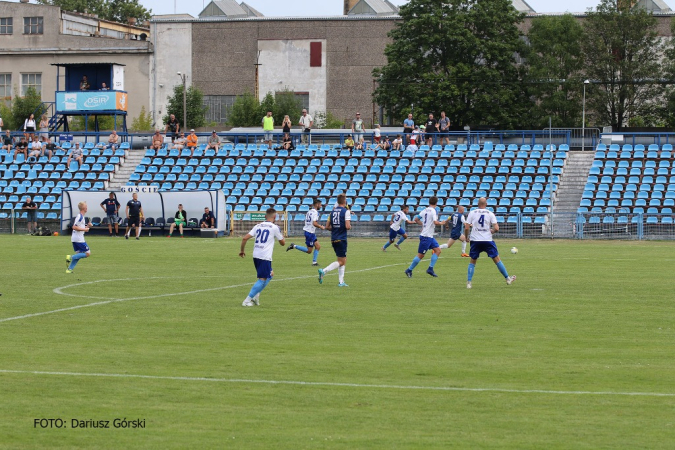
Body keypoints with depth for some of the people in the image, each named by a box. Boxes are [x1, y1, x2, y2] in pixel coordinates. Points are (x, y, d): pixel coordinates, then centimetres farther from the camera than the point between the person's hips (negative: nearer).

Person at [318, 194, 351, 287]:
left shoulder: (333, 211, 10)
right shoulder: (346, 211, -10)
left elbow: (327, 227, 11)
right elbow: (347, 226, -19)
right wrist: (350, 227, 3)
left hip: (333, 239, 7)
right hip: (341, 239, -7)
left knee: (343, 260, 16)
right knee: (341, 261, -3)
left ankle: (341, 282, 13)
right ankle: (324, 271, -20)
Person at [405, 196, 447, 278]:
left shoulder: (425, 210, 9)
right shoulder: (433, 211, -15)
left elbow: (416, 219, 14)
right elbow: (435, 222, -27)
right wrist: (442, 223, -9)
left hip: (430, 236, 9)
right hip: (426, 236, -9)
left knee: (438, 250, 7)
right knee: (421, 255, -3)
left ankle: (430, 269, 5)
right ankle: (409, 270, 6)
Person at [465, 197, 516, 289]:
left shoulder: (472, 213, 1)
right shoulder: (490, 214, 1)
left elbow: (466, 228, -3)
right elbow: (496, 228, -6)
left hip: (475, 240, 0)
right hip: (487, 240, 0)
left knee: (472, 261, 12)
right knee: (497, 259, 10)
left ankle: (468, 282, 4)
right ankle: (507, 278, 18)